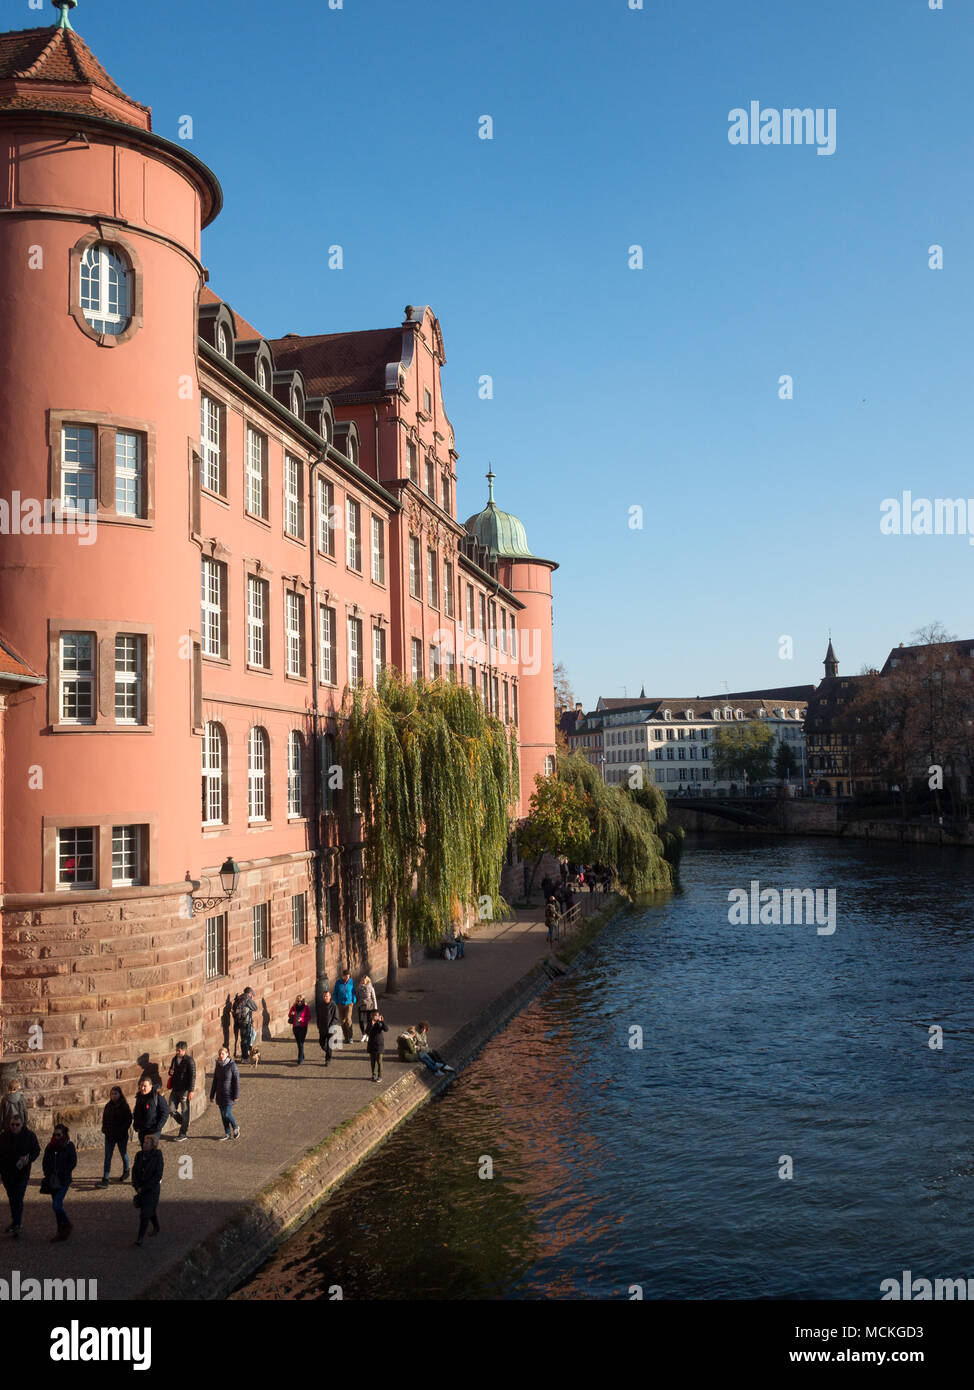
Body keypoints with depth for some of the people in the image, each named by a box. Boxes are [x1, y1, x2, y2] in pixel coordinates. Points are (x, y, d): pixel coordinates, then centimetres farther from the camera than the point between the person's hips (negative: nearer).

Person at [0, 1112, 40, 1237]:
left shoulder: (30, 1135, -5)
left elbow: (36, 1151, 2)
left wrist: (29, 1159, -19)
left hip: (22, 1173, -3)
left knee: (18, 1199, -11)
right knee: (12, 1198, 15)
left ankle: (16, 1225, -9)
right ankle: (17, 1219, 32)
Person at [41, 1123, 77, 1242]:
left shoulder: (69, 1146, -8)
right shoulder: (50, 1147, 3)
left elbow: (73, 1163, -5)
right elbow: (45, 1162, 8)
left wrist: (61, 1174, -7)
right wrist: (48, 1175, -3)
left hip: (63, 1181, -5)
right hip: (52, 1181, 5)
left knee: (56, 1205, -13)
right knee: (58, 1205, 10)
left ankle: (67, 1226, 7)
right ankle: (62, 1232, 21)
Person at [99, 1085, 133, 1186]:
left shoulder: (124, 1106, -10)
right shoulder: (108, 1106, 5)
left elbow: (129, 1120, -9)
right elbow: (104, 1118, 14)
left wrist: (122, 1130, -19)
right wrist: (104, 1129, -1)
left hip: (121, 1136, -3)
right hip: (109, 1136, 4)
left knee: (124, 1154, 14)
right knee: (107, 1157, -4)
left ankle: (126, 1172, 37)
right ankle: (105, 1180, -5)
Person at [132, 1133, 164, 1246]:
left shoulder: (158, 1157, -21)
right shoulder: (139, 1155, -7)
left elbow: (158, 1176, -20)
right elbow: (134, 1171, -3)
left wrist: (144, 1188, -19)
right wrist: (136, 1186, -13)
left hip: (152, 1188, -5)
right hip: (141, 1187, 5)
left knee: (145, 1213, -9)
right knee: (150, 1209, 22)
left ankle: (140, 1237, -2)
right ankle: (156, 1227, 44)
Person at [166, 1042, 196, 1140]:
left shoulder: (189, 1061, -13)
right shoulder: (174, 1059, 8)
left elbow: (192, 1076, -15)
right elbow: (171, 1070, 23)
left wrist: (191, 1091, -19)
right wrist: (170, 1072, -3)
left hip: (184, 1090, -7)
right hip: (175, 1089, 7)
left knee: (184, 1112, 2)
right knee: (172, 1110, 5)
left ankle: (182, 1134, 12)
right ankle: (184, 1124, 28)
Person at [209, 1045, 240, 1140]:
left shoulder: (232, 1065, -12)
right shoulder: (218, 1066, 5)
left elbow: (236, 1081, -12)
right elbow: (215, 1081, 12)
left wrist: (236, 1096, -13)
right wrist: (212, 1095, 11)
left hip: (229, 1095, -6)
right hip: (220, 1095, 6)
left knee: (227, 1114, -10)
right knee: (223, 1115, 9)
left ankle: (235, 1128, 16)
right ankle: (227, 1133, 21)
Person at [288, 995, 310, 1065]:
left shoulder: (306, 1008, -5)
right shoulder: (294, 1007, 3)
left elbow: (309, 1017, -4)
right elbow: (289, 1015, 11)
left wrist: (302, 1019, -20)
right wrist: (291, 1014, -12)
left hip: (303, 1028, -4)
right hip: (295, 1027, 4)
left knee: (301, 1043, -11)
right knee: (298, 1043, 15)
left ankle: (299, 1061, -11)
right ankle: (302, 1057, 34)